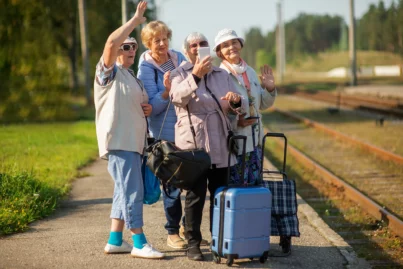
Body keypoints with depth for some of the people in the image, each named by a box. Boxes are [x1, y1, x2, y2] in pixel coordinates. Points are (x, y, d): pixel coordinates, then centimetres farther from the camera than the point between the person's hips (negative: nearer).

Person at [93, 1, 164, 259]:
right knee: (133, 191, -11)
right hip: (119, 141, -9)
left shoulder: (133, 77, 23)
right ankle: (139, 243, -9)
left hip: (134, 141, 9)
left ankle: (115, 240, 17)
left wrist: (148, 108, 11)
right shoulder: (109, 72, -3)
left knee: (125, 191, 11)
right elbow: (111, 43, -22)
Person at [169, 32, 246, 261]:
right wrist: (195, 75, -32)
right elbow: (178, 96, -19)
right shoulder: (180, 74, 3)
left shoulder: (222, 75, 15)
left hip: (220, 145, 4)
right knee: (196, 195, -6)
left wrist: (236, 101, -10)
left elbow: (237, 109, 14)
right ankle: (193, 243, 1)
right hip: (193, 144, -4)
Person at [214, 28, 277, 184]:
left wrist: (270, 89, -1)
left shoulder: (250, 72, 9)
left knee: (254, 186, 13)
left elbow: (263, 105, 17)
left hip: (255, 141, 6)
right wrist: (234, 121, -28)